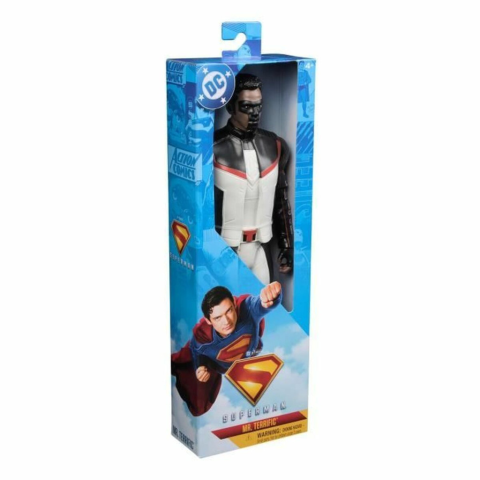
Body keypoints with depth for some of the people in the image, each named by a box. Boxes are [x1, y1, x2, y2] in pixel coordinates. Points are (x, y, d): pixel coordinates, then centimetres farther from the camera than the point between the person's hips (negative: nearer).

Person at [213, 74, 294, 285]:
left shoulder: (274, 146, 5)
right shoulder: (214, 148, -12)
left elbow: (282, 202, 11)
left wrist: (287, 247, 10)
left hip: (260, 248, 5)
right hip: (223, 250, -4)